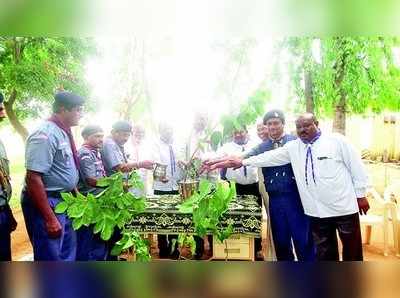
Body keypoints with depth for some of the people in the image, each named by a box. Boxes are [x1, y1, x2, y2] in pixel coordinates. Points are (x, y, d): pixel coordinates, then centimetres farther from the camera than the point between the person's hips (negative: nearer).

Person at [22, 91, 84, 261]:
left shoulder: (63, 133, 8)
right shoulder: (45, 135, -20)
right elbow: (34, 179, -25)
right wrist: (50, 219, -25)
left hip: (65, 201, 9)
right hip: (46, 203, -9)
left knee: (68, 254, 20)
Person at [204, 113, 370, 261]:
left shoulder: (337, 140, -4)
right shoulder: (293, 147, 4)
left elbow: (357, 167, 0)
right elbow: (269, 158, -3)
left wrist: (361, 195, 2)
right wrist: (242, 161, -13)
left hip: (344, 207, -2)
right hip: (317, 211, 3)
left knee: (352, 250, 12)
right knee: (324, 252, 14)